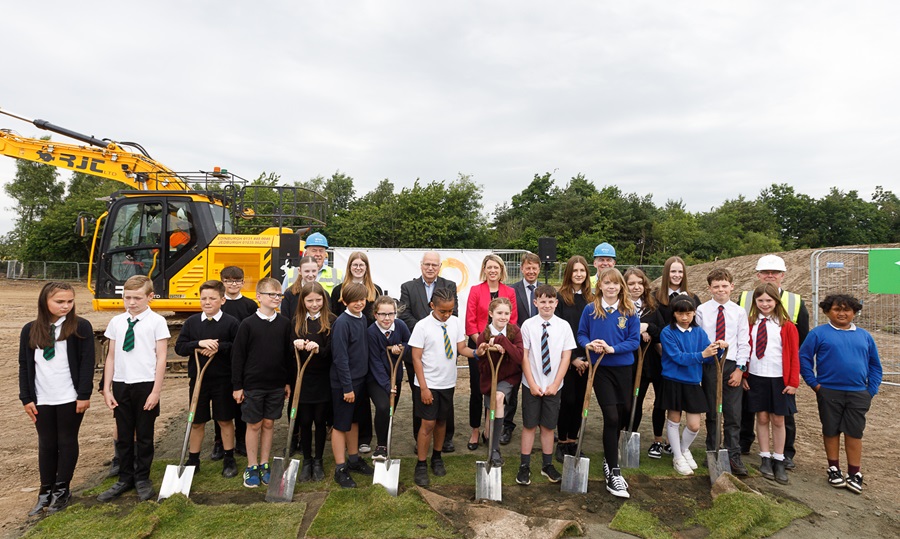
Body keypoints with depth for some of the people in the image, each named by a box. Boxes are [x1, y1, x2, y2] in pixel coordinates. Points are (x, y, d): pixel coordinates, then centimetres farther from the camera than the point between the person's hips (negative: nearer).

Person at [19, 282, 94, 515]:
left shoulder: (81, 327, -7)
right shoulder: (30, 330, 3)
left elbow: (87, 363, -8)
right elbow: (24, 366, 7)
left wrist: (84, 395, -12)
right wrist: (26, 398, 2)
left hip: (70, 399, -3)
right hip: (42, 400, 3)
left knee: (67, 443, 8)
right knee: (46, 445, 12)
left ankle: (62, 490, 21)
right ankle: (45, 491, 24)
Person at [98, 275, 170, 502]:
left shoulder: (156, 322, -8)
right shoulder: (116, 322, 5)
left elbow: (161, 358, -8)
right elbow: (111, 357, 8)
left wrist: (156, 391, -11)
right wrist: (107, 388, 4)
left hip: (145, 385, -4)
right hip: (120, 385, 4)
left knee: (144, 435, 10)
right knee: (123, 436, 14)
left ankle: (142, 479, 27)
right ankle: (125, 479, 30)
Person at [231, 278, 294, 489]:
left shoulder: (285, 323, 1)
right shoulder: (248, 324, -8)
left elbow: (289, 354, 7)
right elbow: (237, 356, -5)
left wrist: (288, 381, 8)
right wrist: (237, 386, -5)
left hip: (276, 385, 3)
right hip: (252, 385, -3)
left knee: (269, 424, 12)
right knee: (254, 425, 7)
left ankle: (264, 465, 26)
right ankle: (251, 467, 22)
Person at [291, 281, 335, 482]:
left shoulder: (331, 320, -6)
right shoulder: (297, 321, 3)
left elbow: (332, 350, -11)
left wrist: (319, 349, -30)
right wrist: (296, 345, -19)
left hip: (323, 380, -2)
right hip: (302, 379, 2)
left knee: (320, 421, 10)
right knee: (305, 422, 10)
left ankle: (318, 461, 27)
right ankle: (306, 461, 28)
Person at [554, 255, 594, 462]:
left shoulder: (591, 299, 8)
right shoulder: (560, 297, -5)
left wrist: (589, 357, -5)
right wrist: (573, 358, -10)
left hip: (585, 359, 4)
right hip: (566, 358, -4)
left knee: (580, 400, 8)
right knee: (568, 399, -2)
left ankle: (573, 441, 23)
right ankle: (562, 443, 14)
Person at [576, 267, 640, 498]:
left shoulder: (629, 311, -2)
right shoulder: (590, 310, -3)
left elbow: (634, 340, -4)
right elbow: (581, 334, 4)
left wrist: (612, 349, -18)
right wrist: (589, 344, -17)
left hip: (623, 368, 3)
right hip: (600, 368, -2)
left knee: (622, 415, 13)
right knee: (611, 417, -8)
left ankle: (609, 460, 38)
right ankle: (613, 474, 1)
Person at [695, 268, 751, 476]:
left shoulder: (739, 312, 2)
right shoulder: (702, 310, 0)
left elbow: (743, 343, 3)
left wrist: (740, 368, -5)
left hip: (732, 366, 0)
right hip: (709, 365, 0)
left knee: (733, 415, 1)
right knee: (711, 413, 10)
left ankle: (734, 457, 10)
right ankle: (713, 453, 22)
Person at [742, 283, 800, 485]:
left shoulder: (786, 326, -3)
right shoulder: (750, 323, 1)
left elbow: (794, 355, -1)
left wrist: (793, 382, -4)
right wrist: (743, 375, 1)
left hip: (779, 379, -1)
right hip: (756, 378, 1)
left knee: (778, 420, 8)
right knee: (762, 418, 8)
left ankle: (779, 461, 20)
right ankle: (765, 458, 20)